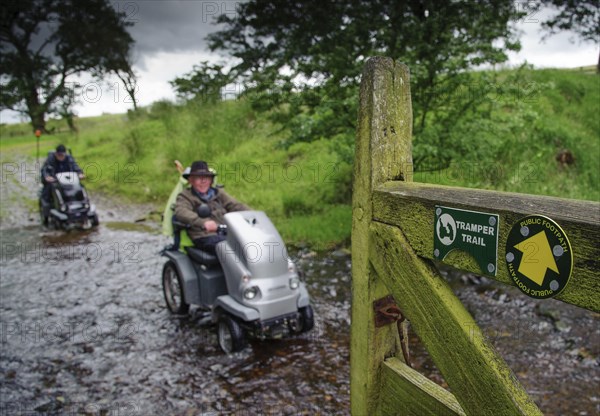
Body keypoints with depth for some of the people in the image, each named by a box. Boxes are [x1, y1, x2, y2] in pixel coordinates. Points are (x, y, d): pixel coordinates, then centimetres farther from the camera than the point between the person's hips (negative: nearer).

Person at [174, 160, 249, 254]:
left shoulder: (218, 193, 27)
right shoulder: (185, 196, 11)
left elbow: (235, 205, 16)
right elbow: (181, 212, -11)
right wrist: (203, 222, -31)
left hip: (228, 233, 5)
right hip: (205, 237, -5)